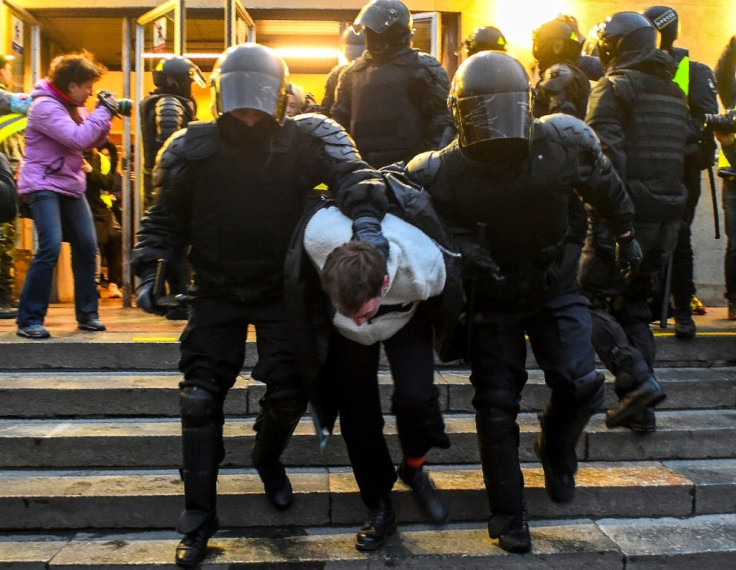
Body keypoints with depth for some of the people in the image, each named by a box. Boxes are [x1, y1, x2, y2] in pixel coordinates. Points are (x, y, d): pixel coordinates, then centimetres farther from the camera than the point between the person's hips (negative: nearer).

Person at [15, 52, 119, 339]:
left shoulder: (73, 107, 13)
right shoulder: (45, 106, -15)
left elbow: (92, 142, 15)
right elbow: (79, 138, -26)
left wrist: (106, 116, 1)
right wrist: (103, 111, -17)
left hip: (70, 185, 9)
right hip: (43, 185, -9)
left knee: (87, 247, 3)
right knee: (50, 247, -19)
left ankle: (87, 314, 12)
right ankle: (29, 319, -10)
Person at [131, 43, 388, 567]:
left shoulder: (305, 140, -11)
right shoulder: (193, 150, -5)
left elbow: (349, 170, -27)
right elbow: (167, 219, 4)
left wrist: (366, 216, -47)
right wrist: (150, 271, -9)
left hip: (283, 292, -1)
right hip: (217, 293, 1)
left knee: (289, 394, -1)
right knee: (200, 399, -3)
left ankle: (268, 458, 35)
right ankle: (198, 519, 12)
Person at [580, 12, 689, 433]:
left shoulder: (613, 87, -5)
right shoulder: (675, 93, 20)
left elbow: (607, 157, -16)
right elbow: (687, 154, 19)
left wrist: (602, 223, -18)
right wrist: (671, 205, 19)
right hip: (668, 215, 8)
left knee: (591, 300, 1)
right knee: (635, 307, 13)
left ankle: (638, 380, -12)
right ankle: (639, 410, 12)